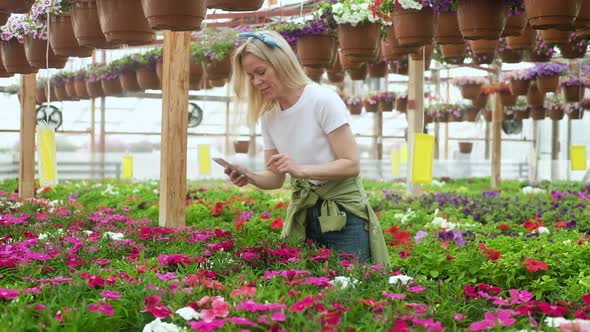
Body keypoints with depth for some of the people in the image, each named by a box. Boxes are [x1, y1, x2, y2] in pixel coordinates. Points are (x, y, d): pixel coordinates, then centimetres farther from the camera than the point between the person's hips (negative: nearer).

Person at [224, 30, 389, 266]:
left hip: (343, 214, -5)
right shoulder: (268, 116, 4)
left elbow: (351, 165, -16)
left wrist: (300, 169, -27)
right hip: (301, 215, 5)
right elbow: (276, 178, 10)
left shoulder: (323, 100, -14)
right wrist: (251, 177, -12)